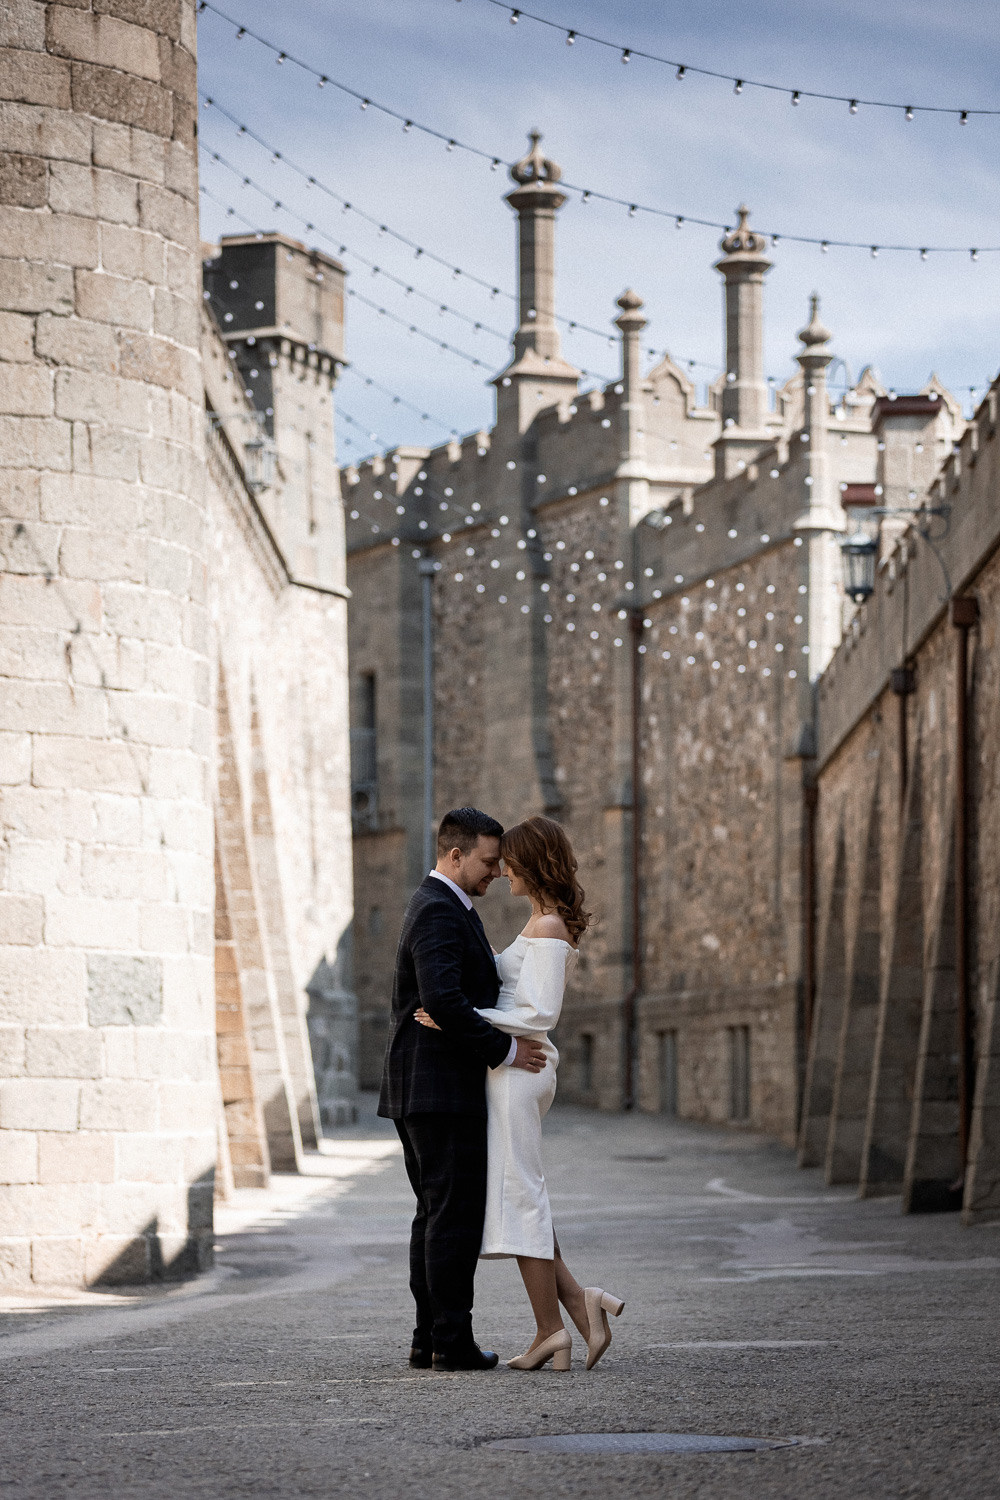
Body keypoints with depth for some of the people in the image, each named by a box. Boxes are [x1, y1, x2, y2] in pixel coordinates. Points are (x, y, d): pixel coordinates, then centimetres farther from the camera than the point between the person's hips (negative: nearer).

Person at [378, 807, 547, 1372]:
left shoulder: (444, 906, 18)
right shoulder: (441, 912, -15)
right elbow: (443, 1002, -26)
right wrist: (504, 1050, -19)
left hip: (420, 1092, 11)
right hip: (442, 1090, -11)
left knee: (436, 1215, 13)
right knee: (455, 1215, -7)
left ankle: (429, 1337, 16)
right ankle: (452, 1341, -4)